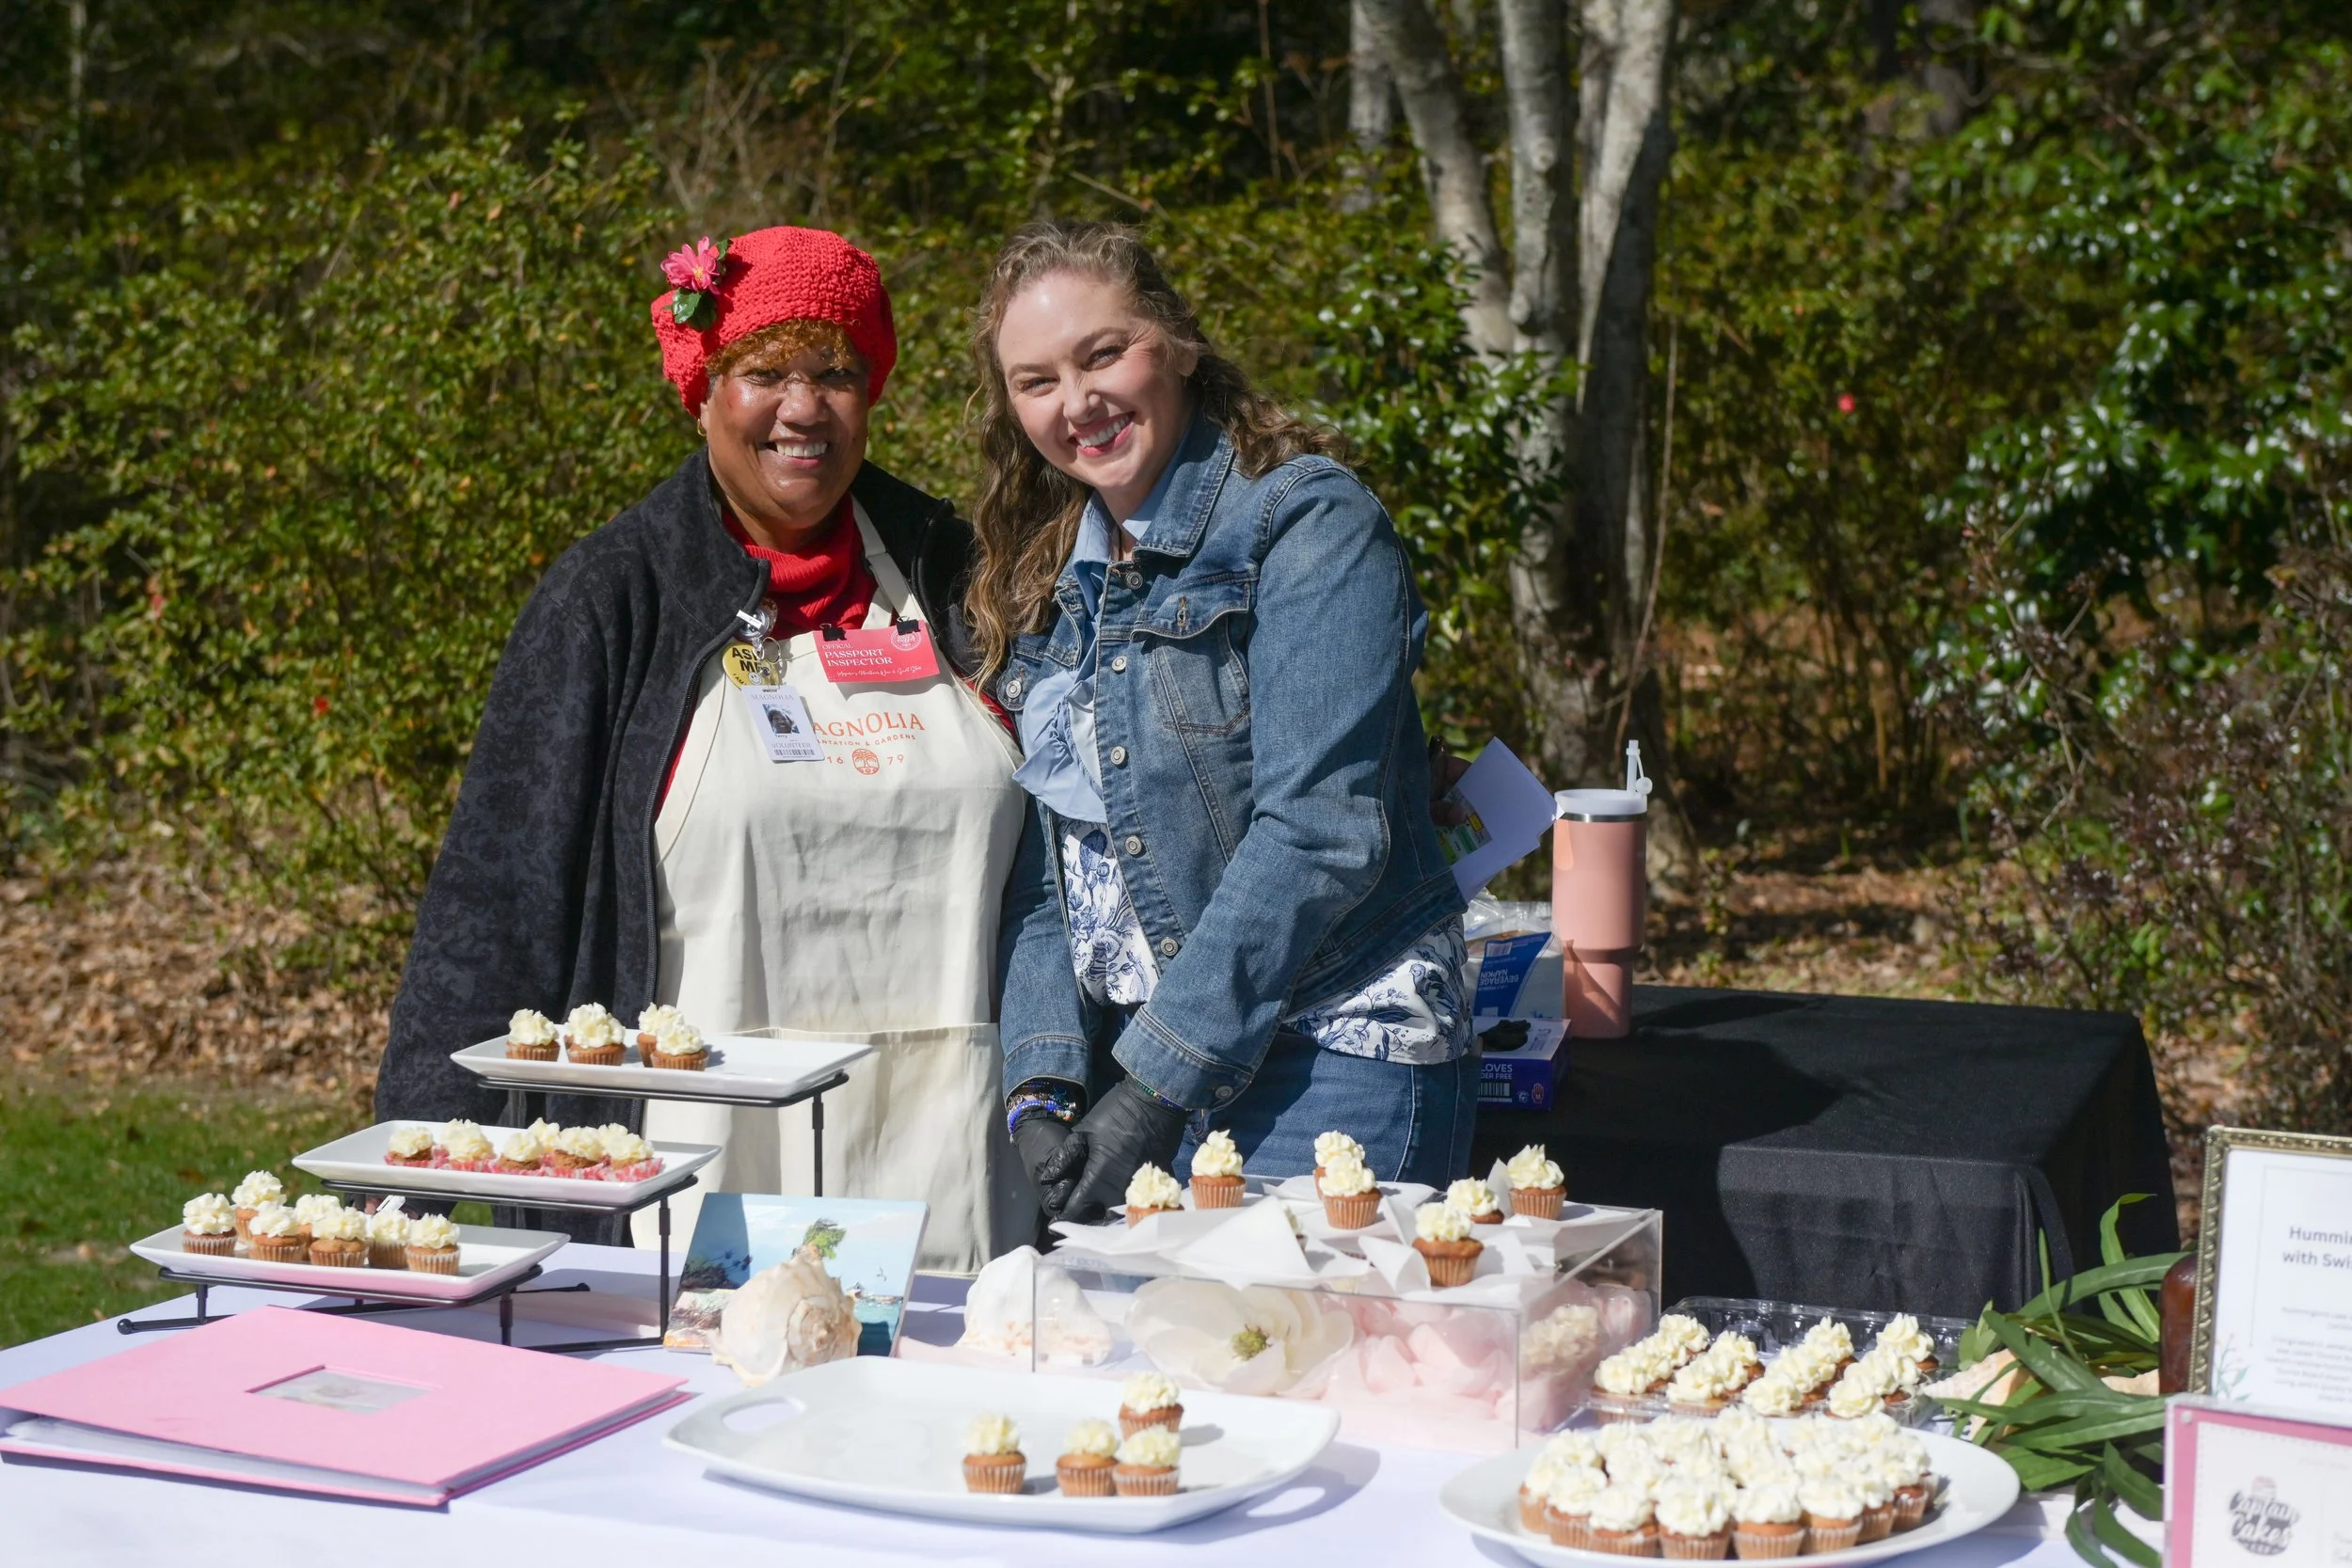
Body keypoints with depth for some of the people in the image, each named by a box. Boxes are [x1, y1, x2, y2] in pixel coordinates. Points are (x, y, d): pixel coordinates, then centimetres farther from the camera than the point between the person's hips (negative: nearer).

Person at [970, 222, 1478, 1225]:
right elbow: (1041, 859, 11)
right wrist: (1042, 1084, -4)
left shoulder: (1310, 522, -8)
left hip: (1329, 1064, -6)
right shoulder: (1046, 580, 14)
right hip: (1131, 1066, 6)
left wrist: (1158, 1078, -18)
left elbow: (1321, 831, -17)